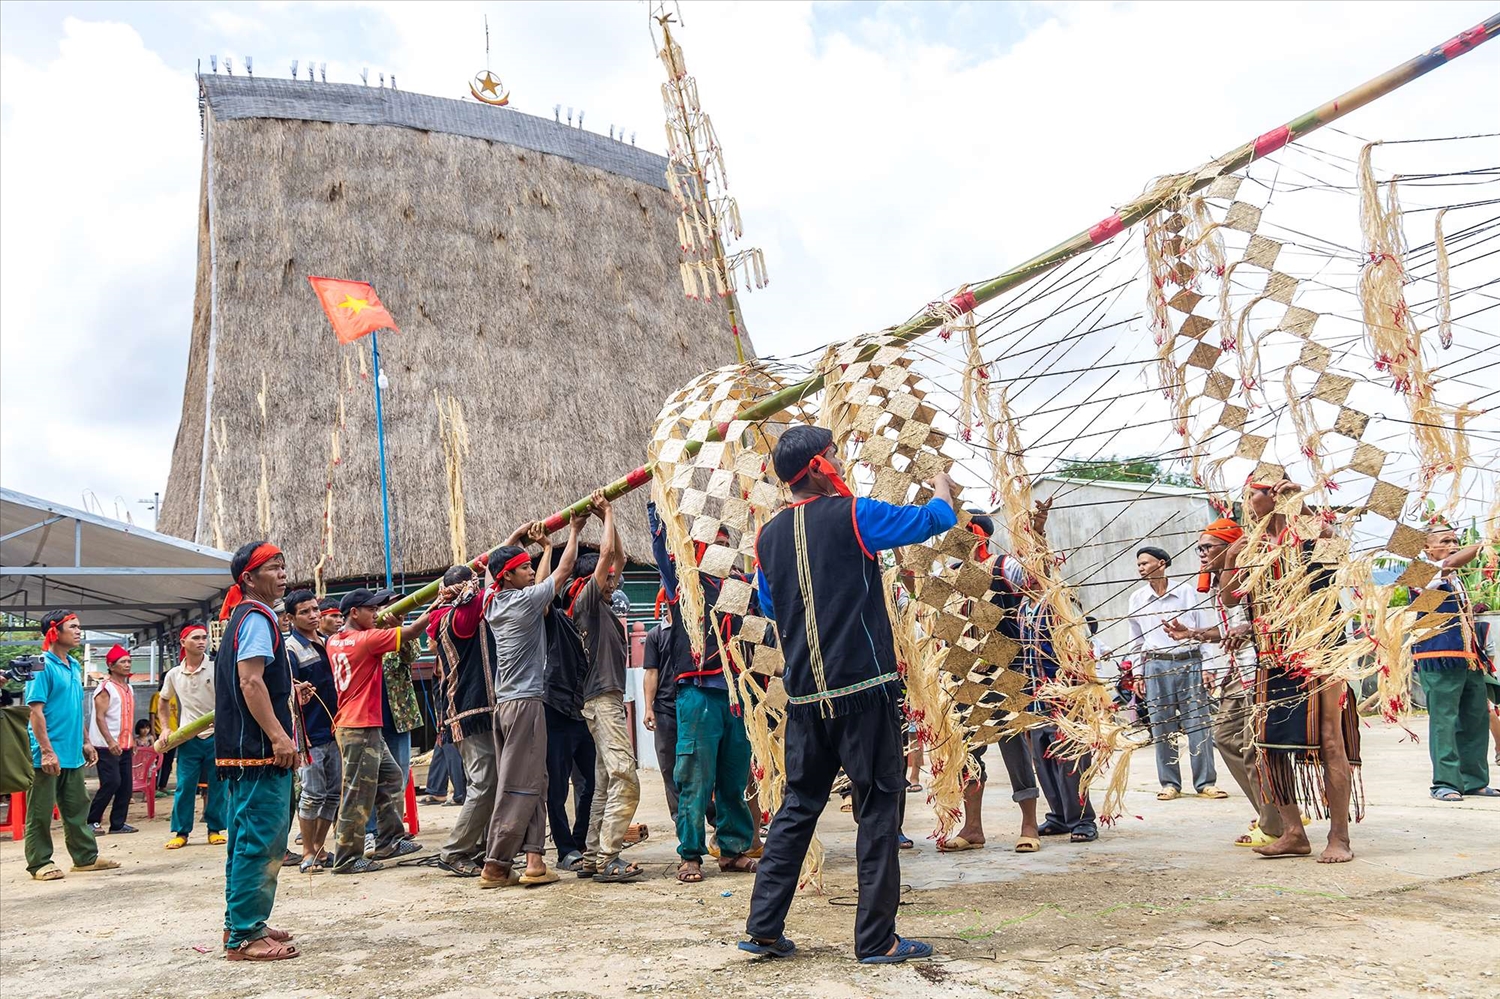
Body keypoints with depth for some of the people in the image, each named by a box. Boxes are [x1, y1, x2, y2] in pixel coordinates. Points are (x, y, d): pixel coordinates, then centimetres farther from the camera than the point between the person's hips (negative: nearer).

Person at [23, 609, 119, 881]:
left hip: (72, 754, 8)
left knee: (78, 808, 13)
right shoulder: (42, 665, -12)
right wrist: (47, 750, -21)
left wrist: (85, 742, 18)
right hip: (48, 755, -8)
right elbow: (35, 710, -17)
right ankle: (39, 864, 10)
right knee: (41, 812, 2)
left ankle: (86, 856, 19)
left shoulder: (74, 666, 13)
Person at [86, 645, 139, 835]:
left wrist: (133, 741, 20)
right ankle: (92, 821, 2)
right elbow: (100, 717, -17)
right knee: (111, 783, -11)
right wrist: (110, 742, -25)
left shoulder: (128, 688, 15)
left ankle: (118, 823, 12)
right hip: (107, 746, -8)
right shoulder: (106, 688, -10)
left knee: (126, 785, 6)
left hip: (125, 746, 8)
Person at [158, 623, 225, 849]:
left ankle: (215, 829, 14)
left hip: (216, 735, -2)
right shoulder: (174, 675, 6)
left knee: (216, 785, 3)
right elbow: (163, 703, 22)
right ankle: (181, 832, 12)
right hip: (188, 739, 2)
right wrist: (165, 728, 11)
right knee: (184, 786, 2)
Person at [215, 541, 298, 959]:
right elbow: (251, 681, -21)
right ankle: (246, 936, -4)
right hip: (259, 748, -11)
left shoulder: (241, 617, 20)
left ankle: (241, 925, 26)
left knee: (247, 839, 17)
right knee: (261, 841, -8)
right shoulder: (257, 617, -12)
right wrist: (278, 736, -24)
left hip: (241, 749, 11)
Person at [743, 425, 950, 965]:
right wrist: (942, 483, 24)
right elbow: (936, 518, 3)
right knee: (878, 808, 3)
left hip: (805, 694, 6)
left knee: (798, 806, 14)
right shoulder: (851, 515, -7)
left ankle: (763, 926, 14)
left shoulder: (769, 536, 9)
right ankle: (876, 938, 6)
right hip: (864, 687, -6)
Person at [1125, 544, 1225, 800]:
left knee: (1198, 724, -2)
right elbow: (1136, 640, 14)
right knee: (1162, 727, 3)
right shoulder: (1137, 598, 7)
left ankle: (1205, 783, 6)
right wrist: (1136, 671, 10)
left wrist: (1209, 665, 0)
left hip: (1190, 663, -2)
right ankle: (1170, 784, 12)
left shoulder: (1187, 591, 1)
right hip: (1157, 666, 2)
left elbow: (1205, 630, 4)